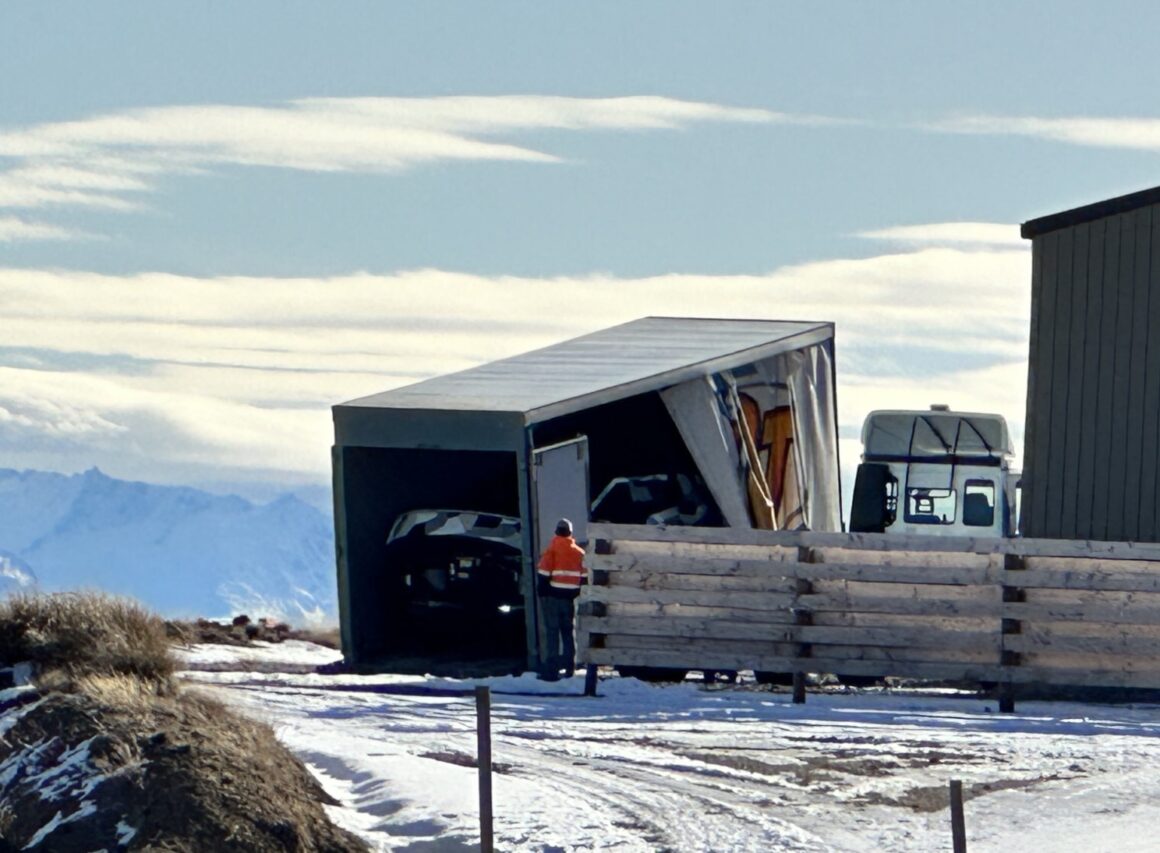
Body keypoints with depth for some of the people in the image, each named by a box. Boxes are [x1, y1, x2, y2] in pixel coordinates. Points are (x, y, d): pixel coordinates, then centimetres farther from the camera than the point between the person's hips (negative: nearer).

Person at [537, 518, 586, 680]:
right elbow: (583, 576, 7)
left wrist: (541, 591, 0)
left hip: (552, 596, -4)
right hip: (569, 597, 4)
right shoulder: (579, 552, 5)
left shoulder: (552, 550, -8)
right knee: (568, 632, 14)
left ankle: (551, 670, -10)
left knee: (552, 632, -5)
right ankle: (569, 668, 16)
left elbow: (543, 574, -12)